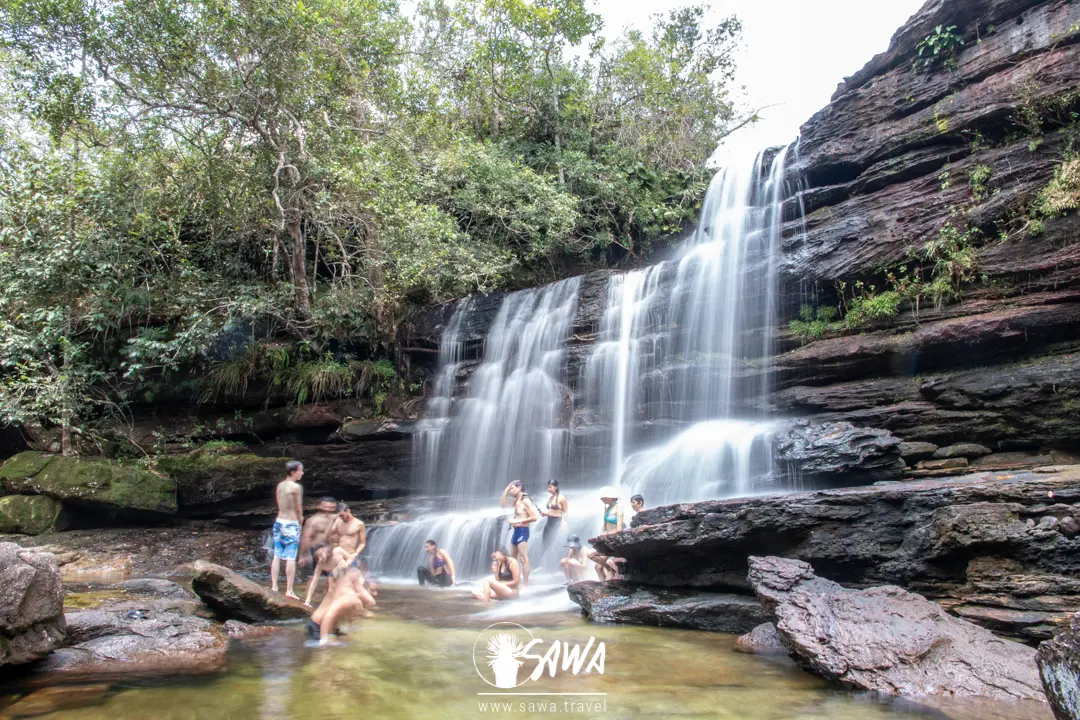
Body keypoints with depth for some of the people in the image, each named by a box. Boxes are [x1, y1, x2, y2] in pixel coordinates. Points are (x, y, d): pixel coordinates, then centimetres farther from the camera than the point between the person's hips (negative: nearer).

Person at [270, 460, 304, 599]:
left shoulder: (279, 485, 7)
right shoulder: (296, 487, -13)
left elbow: (280, 505, 9)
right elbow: (299, 507, -7)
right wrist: (300, 518, 12)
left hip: (279, 522, 7)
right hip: (291, 524, -7)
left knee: (277, 556, 10)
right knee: (291, 558, -3)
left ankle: (274, 586, 13)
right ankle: (289, 590, -2)